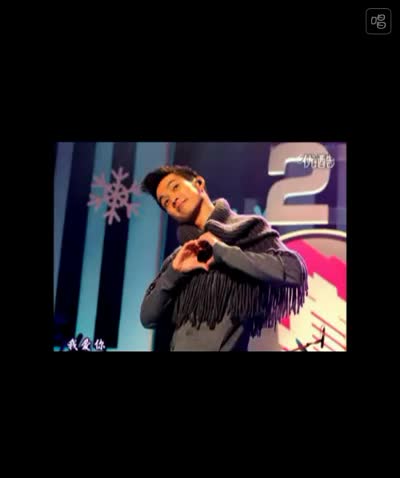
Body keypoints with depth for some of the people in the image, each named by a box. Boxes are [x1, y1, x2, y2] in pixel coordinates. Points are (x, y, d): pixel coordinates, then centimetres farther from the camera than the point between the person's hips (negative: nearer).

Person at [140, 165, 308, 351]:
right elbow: (148, 318, 10)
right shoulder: (178, 257, 12)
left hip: (225, 345, -4)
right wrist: (173, 272, -4)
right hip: (179, 345, 4)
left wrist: (223, 251, -12)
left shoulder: (248, 230, 2)